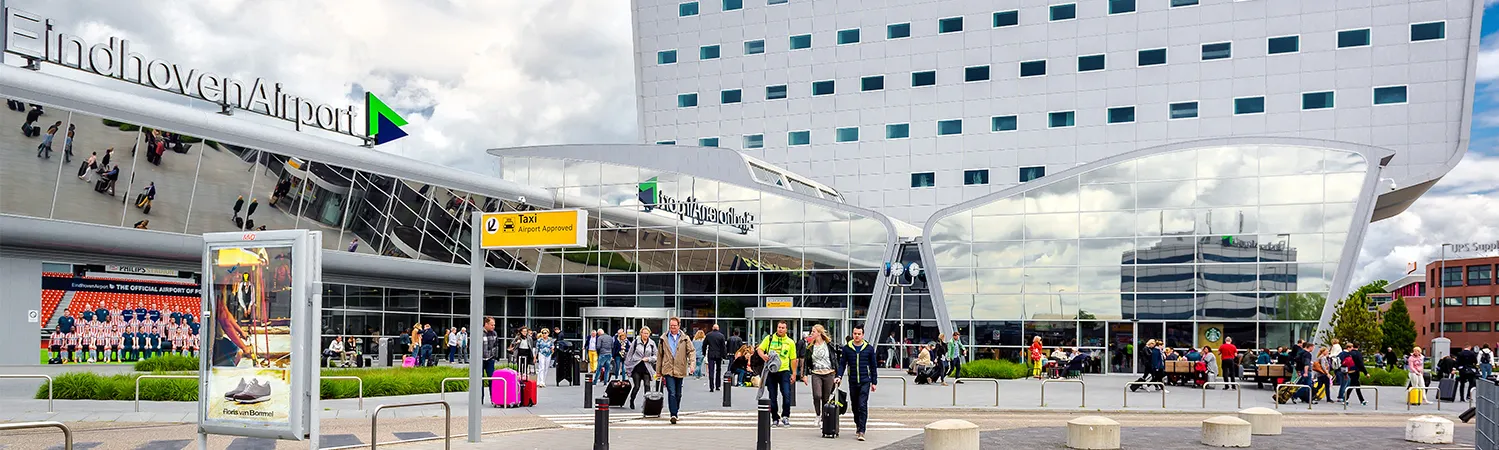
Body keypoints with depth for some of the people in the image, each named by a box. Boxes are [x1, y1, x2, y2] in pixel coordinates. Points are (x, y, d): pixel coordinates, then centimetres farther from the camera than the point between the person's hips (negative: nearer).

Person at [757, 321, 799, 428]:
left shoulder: (790, 342, 8)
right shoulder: (769, 338, 6)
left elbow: (793, 359, 9)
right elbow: (759, 349, 5)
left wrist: (794, 373, 5)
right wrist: (763, 355, -17)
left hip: (784, 371, -1)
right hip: (771, 371, 1)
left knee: (786, 394, -14)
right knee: (772, 397, 5)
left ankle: (785, 416, 0)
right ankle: (775, 419, 14)